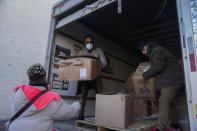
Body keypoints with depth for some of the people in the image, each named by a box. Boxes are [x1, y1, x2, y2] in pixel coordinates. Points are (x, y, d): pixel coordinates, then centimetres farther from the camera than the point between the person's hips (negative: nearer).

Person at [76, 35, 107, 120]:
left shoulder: (99, 51, 7)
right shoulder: (81, 52, 13)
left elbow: (104, 63, -4)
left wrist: (101, 66, -28)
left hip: (95, 78, 0)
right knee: (83, 98, -7)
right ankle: (81, 117, 3)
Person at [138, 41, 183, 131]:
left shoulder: (157, 51, -10)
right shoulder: (154, 53, 22)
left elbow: (158, 67, -23)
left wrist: (144, 75, -15)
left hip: (171, 81, -10)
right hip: (166, 81, 10)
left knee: (164, 102, -12)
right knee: (167, 102, 13)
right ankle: (174, 124, 22)